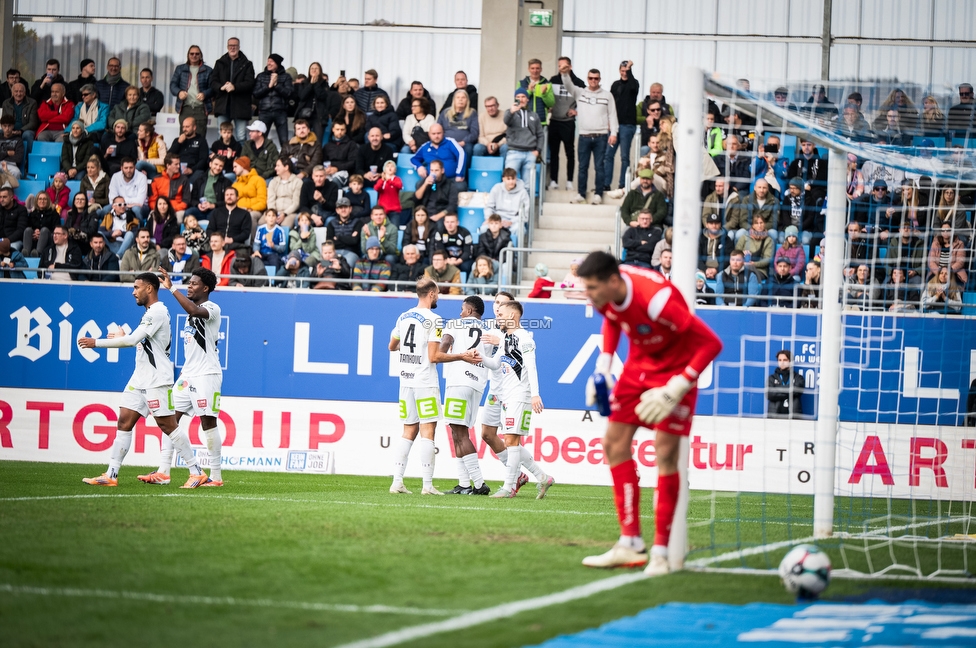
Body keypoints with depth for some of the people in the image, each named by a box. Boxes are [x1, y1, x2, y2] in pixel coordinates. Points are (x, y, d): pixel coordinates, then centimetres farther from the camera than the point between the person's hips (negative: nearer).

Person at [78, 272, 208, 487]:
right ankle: (111, 475, 1)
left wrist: (96, 342, -16)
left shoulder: (158, 312, -14)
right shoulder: (150, 313, 17)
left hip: (157, 379, -10)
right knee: (124, 422, 3)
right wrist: (122, 337, 14)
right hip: (140, 378, 10)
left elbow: (132, 340, -21)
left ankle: (197, 472, -2)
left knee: (167, 425, -9)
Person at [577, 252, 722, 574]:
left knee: (665, 453, -14)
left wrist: (676, 389, -32)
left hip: (675, 369, -7)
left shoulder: (656, 299, -36)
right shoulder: (606, 294, -14)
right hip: (639, 363, 7)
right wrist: (603, 366, 2)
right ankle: (630, 544, 9)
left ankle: (660, 552, -6)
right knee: (614, 442, 2)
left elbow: (711, 343, -30)